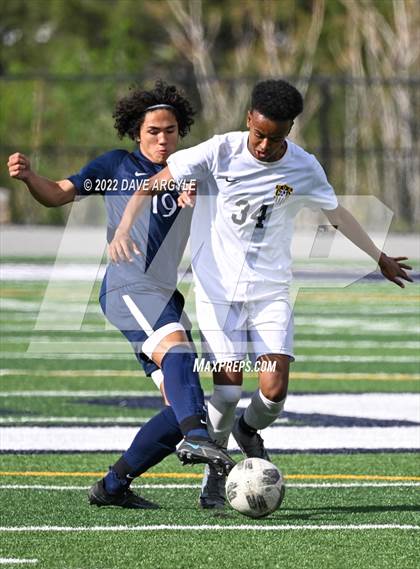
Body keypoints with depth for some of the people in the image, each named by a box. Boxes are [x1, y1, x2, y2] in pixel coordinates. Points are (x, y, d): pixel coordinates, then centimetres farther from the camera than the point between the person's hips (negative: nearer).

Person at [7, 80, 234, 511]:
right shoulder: (117, 165, 7)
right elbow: (57, 195, 5)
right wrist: (28, 176, -16)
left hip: (165, 297, 6)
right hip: (127, 288, -6)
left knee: (182, 405, 1)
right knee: (176, 347, -36)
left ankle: (114, 484, 11)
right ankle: (196, 437, -58)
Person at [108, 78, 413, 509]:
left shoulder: (304, 169, -2)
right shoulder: (219, 152, -9)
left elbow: (336, 213, 17)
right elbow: (152, 183, -6)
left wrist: (380, 258, 28)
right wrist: (125, 228, -22)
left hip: (271, 290, 2)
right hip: (217, 289, -2)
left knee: (275, 389, -11)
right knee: (228, 386, -12)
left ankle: (249, 429, 25)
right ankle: (214, 473, 11)